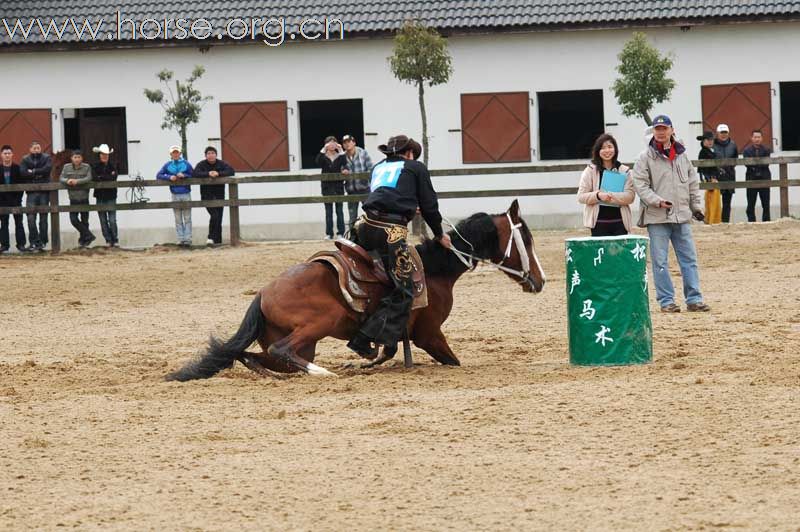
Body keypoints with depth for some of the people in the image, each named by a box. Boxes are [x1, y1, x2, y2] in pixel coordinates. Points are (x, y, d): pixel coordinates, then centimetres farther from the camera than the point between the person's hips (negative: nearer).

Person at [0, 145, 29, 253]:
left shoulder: (17, 168, -3)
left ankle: (21, 244, 3)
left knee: (19, 222, 1)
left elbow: (22, 183, -3)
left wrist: (18, 197, -10)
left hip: (15, 199, -2)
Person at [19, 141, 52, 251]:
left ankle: (42, 241, 10)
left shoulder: (46, 158, 6)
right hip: (31, 192, 0)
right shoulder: (25, 160, 8)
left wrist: (33, 172, -10)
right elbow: (23, 172, -8)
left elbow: (48, 169, -13)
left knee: (43, 217, 4)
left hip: (44, 192, 0)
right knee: (31, 217, -12)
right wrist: (39, 174, -11)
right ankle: (34, 241, -10)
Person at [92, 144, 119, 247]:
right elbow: (94, 177, -11)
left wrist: (101, 177, -11)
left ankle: (115, 240, 3)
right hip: (100, 197, 2)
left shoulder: (112, 167, 4)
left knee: (112, 220, -8)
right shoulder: (95, 167, 5)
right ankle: (108, 240, 10)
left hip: (111, 197, -2)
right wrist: (108, 177, -13)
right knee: (103, 221, 3)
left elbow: (113, 178, -12)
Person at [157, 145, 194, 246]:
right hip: (175, 195, 1)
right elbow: (158, 175, 2)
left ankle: (188, 239, -2)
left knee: (187, 218, -1)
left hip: (186, 194, -1)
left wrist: (184, 175, -14)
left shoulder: (186, 164, 3)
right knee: (178, 220, 3)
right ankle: (180, 239, 4)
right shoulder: (167, 165, 6)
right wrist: (169, 177, -12)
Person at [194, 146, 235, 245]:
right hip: (207, 195, -3)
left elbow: (231, 171, -11)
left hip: (219, 194, 3)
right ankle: (211, 237, -11)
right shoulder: (201, 164, -1)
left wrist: (218, 173, -23)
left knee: (219, 218, 4)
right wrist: (208, 174, -26)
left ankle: (217, 240, 12)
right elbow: (195, 174, -17)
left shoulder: (221, 164, 2)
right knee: (214, 215, -20)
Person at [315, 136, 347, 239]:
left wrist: (341, 151, -18)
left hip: (338, 186, 0)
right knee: (328, 211, 3)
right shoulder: (323, 157, 3)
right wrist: (324, 150, -26)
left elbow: (344, 164, -13)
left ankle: (340, 233, 4)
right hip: (327, 187, 0)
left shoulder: (339, 156, 5)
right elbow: (318, 161, -18)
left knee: (339, 210, 2)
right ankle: (329, 234, 5)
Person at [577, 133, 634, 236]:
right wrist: (598, 196, -16)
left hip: (619, 222, 1)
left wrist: (611, 196, -17)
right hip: (599, 223, -1)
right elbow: (581, 196, 1)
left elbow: (630, 196, -2)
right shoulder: (590, 171, 4)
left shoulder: (624, 171, 7)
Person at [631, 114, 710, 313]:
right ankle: (666, 301, 4)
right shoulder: (646, 157, -2)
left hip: (682, 216, 4)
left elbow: (693, 183, 21)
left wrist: (696, 207, 15)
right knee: (660, 261, -2)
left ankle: (694, 299, 8)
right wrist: (658, 201, -20)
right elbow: (640, 185, -8)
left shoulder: (682, 156, 13)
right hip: (657, 217, -4)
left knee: (689, 259, 3)